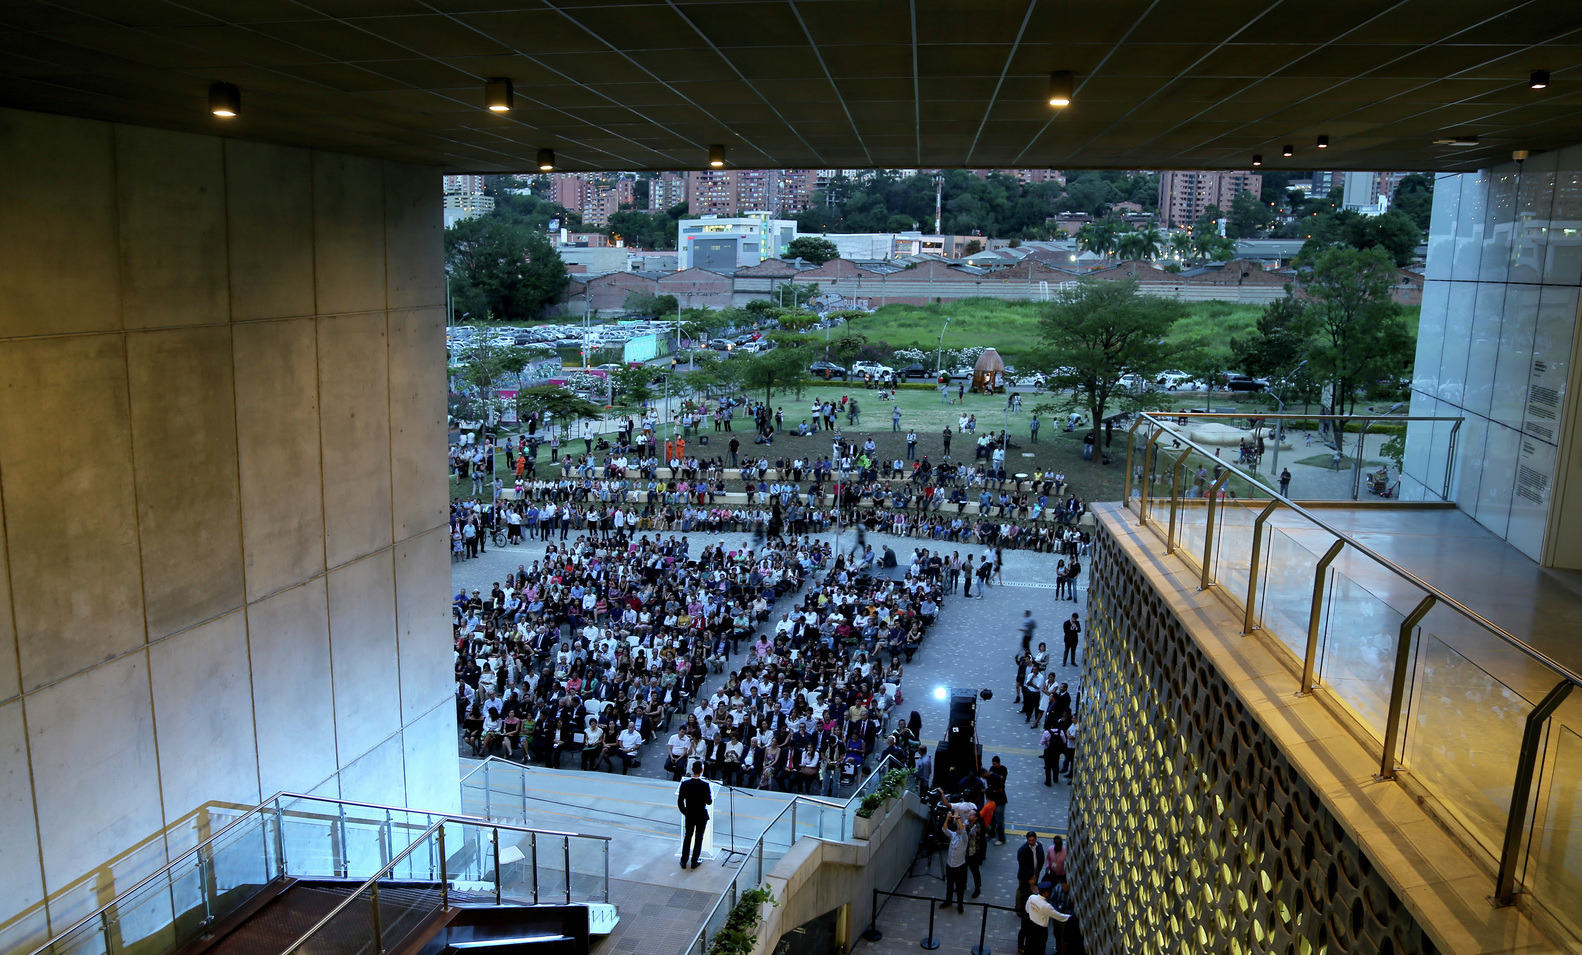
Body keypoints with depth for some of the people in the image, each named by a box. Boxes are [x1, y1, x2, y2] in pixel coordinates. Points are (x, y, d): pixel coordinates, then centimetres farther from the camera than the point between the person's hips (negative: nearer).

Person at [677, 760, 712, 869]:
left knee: (687, 837, 19)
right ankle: (694, 862, 23)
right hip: (701, 816, -2)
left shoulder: (685, 784, -14)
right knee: (699, 838, 14)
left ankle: (684, 861, 27)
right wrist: (711, 793, 4)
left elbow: (680, 802, -7)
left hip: (689, 815, 2)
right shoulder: (705, 785, -23)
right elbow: (709, 802, -14)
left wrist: (685, 812, 9)